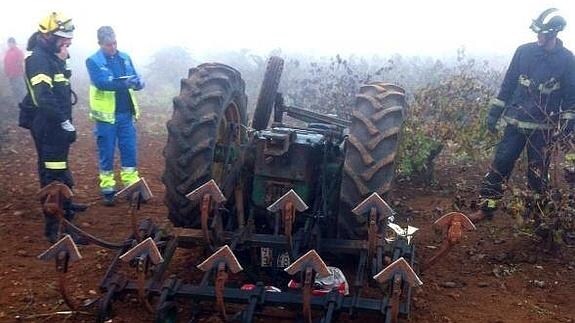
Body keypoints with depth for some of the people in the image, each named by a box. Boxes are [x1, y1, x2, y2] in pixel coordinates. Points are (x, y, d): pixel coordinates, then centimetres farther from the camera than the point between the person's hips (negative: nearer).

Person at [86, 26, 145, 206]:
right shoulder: (93, 61, -7)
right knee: (106, 153, 5)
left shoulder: (125, 58, 7)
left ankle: (132, 186, 18)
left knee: (130, 150, 8)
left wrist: (138, 83, -19)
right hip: (106, 115, -4)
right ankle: (107, 189, 15)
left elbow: (134, 80, 6)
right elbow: (101, 83, -23)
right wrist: (124, 83, -36)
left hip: (126, 114, 4)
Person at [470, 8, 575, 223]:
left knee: (538, 172, 8)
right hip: (516, 122, 1)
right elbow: (508, 84, 4)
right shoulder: (524, 51, -1)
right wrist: (494, 112, 3)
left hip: (543, 128, -1)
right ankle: (486, 207, 5)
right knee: (500, 164, -3)